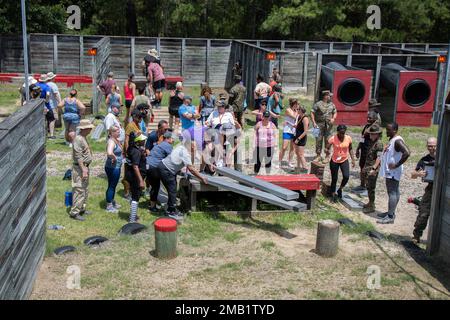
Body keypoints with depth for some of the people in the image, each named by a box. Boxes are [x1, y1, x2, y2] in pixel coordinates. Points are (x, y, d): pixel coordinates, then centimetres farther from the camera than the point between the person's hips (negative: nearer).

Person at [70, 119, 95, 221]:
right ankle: (74, 212, -3)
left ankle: (82, 209, 29)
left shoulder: (84, 138, 12)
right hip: (80, 168, -10)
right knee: (80, 190, -8)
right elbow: (78, 157, -23)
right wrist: (83, 170, -25)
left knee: (85, 189, 18)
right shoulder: (78, 139, -20)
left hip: (85, 166, 10)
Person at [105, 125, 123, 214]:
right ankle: (109, 206, 11)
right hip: (112, 167, -9)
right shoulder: (111, 141, -20)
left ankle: (112, 202, 37)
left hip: (117, 167, 9)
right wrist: (114, 158, -23)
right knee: (111, 186, 1)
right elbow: (109, 153, -40)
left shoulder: (117, 141, 9)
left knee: (114, 185, 21)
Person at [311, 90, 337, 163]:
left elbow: (335, 112, 20)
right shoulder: (318, 104, -3)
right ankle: (318, 156, 11)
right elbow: (312, 113, -3)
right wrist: (314, 122, -11)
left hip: (329, 125, 2)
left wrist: (333, 118, -1)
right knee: (318, 140, 0)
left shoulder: (332, 104, 10)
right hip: (319, 124, -2)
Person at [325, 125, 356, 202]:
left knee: (346, 176, -15)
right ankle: (333, 194, 27)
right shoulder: (333, 139, -17)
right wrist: (327, 151, -33)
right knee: (334, 179, 5)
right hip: (334, 161, -2)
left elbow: (350, 149, 5)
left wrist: (353, 159, 1)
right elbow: (327, 148, -12)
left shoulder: (348, 138, -8)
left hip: (344, 161, 2)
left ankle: (340, 189, 14)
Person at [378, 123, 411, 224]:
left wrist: (396, 165, -25)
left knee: (392, 192, -6)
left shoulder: (398, 141, -19)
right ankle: (391, 212, 24)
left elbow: (407, 153, -32)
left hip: (393, 172, -10)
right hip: (389, 171, 10)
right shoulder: (392, 140, 12)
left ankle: (390, 216, -3)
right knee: (394, 192, 16)